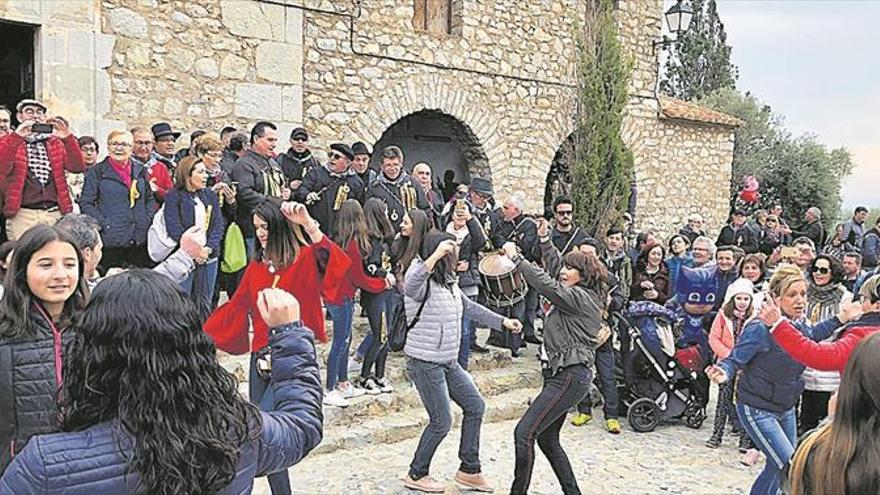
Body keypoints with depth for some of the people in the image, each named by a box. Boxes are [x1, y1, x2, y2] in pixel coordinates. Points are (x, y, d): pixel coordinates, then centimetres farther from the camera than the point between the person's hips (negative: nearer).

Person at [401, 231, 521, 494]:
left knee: (475, 406, 11)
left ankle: (469, 470, 24)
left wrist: (503, 321, 20)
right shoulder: (423, 283, -19)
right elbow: (410, 287, -45)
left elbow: (470, 307, 21)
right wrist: (435, 256, -53)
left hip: (448, 363, 9)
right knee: (442, 422, -2)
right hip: (425, 363, -9)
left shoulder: (448, 282, 9)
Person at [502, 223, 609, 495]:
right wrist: (544, 240, 26)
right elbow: (555, 266, 30)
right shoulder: (579, 294, 16)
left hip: (570, 377, -11)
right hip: (561, 374, 11)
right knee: (547, 438, 15)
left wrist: (516, 257, -15)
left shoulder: (580, 297, -11)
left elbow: (545, 285, -22)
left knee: (524, 432, -15)